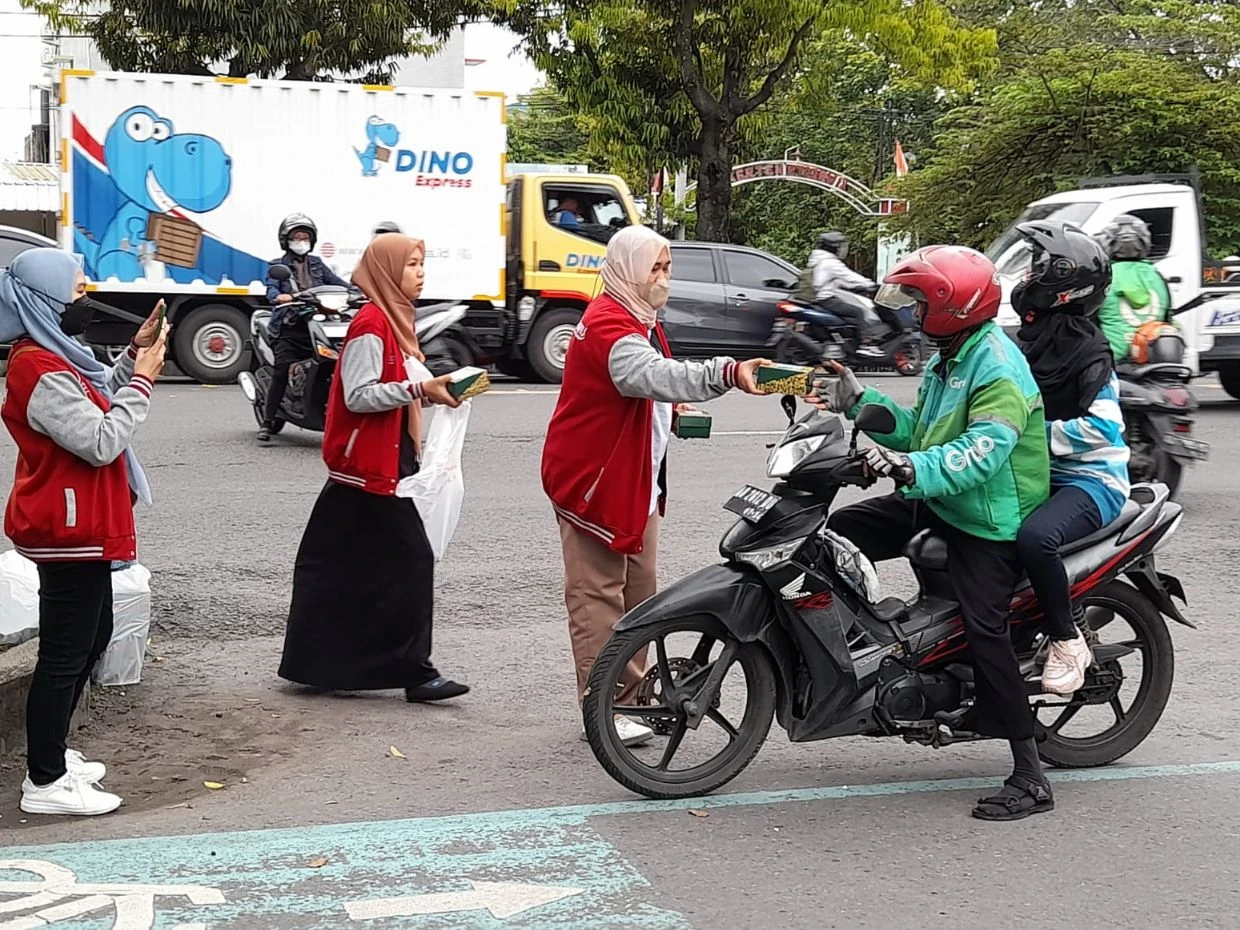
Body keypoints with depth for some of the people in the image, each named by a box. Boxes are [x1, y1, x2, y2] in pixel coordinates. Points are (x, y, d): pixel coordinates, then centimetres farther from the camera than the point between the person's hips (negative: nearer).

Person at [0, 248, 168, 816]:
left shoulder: (53, 357, 11)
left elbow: (99, 405, 22)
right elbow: (103, 441, -25)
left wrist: (133, 359, 9)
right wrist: (144, 379, -18)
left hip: (78, 529, 11)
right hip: (69, 533, -11)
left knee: (91, 638, 20)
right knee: (64, 654, -4)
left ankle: (51, 754, 30)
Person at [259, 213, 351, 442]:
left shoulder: (316, 264, 22)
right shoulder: (278, 266, 12)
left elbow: (336, 282, 12)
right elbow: (271, 288, -6)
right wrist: (279, 297, -30)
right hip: (290, 327, -3)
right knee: (282, 370, -16)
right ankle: (267, 422, -13)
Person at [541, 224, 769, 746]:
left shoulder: (640, 320, 15)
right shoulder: (609, 324, -21)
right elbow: (657, 375, -39)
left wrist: (669, 408, 10)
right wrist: (727, 374, -52)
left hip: (637, 479, 11)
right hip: (593, 478, -11)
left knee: (638, 590, 15)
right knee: (598, 594, -7)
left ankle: (634, 694, 24)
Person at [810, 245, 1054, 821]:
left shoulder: (998, 371, -21)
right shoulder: (949, 357, 12)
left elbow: (978, 454, -34)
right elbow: (920, 430, 17)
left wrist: (912, 468, -47)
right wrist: (859, 402, 8)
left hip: (988, 519, -10)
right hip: (935, 501, 10)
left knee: (985, 630, -18)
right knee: (839, 531, 5)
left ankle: (1030, 778, -13)